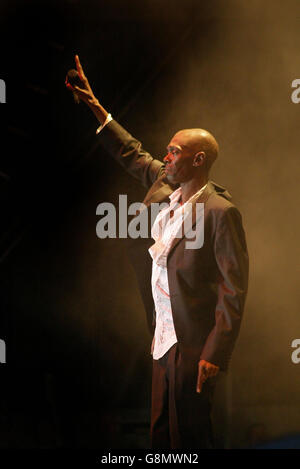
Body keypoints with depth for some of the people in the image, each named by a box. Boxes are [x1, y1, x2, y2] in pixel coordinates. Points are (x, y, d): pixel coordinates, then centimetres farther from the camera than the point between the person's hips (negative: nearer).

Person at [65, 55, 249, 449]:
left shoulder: (221, 212, -17)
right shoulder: (166, 188, 7)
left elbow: (234, 290, -19)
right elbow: (132, 154, 26)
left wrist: (215, 355, -22)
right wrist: (94, 106, 25)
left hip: (193, 344, -8)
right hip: (164, 339, 8)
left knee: (189, 436, 0)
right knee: (161, 435, 15)